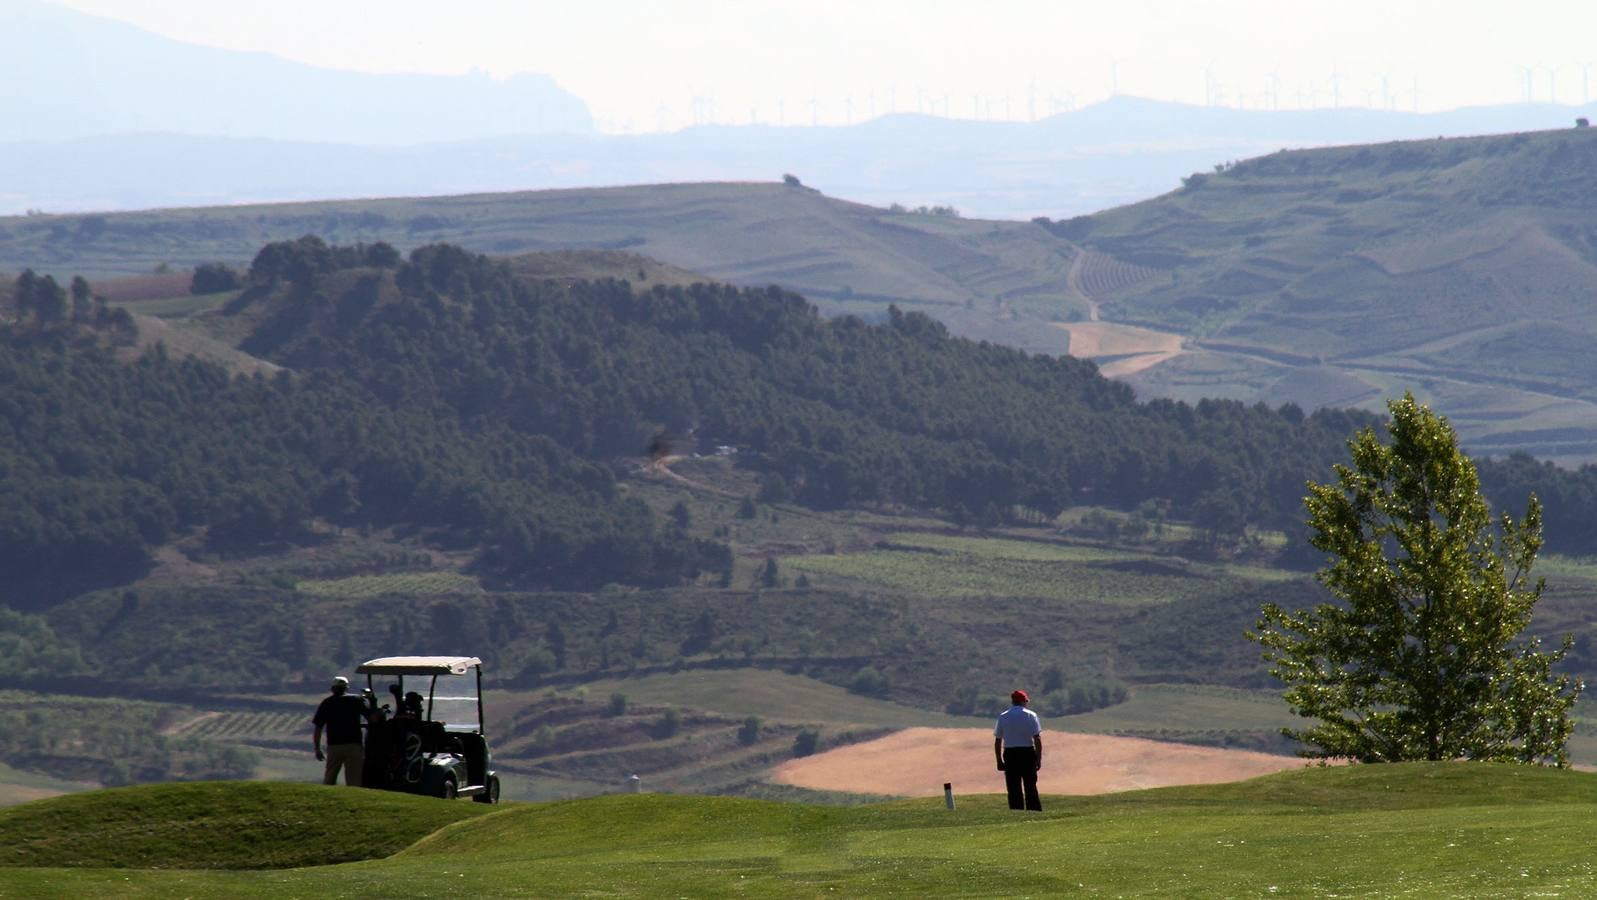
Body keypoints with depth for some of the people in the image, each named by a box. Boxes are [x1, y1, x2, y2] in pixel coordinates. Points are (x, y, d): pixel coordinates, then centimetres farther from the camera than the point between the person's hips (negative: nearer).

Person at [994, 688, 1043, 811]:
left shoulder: (1003, 717, 5)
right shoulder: (1030, 715, -1)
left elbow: (998, 741, 4)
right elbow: (1037, 739, -7)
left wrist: (999, 760, 9)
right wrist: (1039, 758, -3)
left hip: (1010, 755, 1)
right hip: (1028, 753, -1)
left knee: (1014, 788, 2)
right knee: (1030, 787, 5)